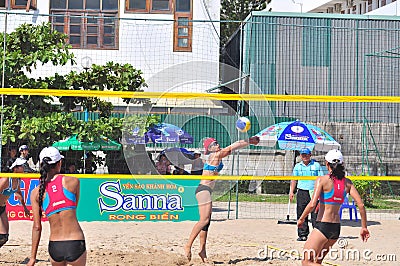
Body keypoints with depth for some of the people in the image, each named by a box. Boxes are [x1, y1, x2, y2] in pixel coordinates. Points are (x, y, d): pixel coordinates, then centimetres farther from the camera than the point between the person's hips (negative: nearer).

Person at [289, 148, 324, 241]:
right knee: (301, 214, 1)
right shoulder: (297, 166, 14)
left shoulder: (316, 165, 6)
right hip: (302, 192, 3)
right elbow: (294, 179, 15)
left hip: (314, 192, -3)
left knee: (315, 214, -6)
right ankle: (303, 234, 7)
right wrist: (291, 191, 4)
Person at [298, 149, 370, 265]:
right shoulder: (347, 182, 5)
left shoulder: (322, 180, -10)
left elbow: (312, 204, -17)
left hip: (323, 226, -7)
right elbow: (361, 205, 0)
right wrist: (364, 227, 8)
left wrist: (301, 219, -1)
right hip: (336, 227, 7)